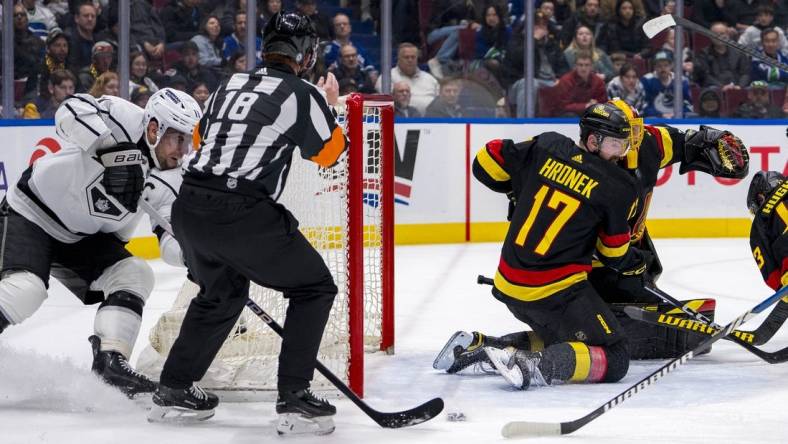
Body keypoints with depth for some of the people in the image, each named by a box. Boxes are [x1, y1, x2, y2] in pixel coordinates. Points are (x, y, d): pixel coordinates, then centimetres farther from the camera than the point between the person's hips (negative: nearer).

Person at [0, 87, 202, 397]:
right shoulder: (125, 120, -24)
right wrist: (110, 155, -46)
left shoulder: (167, 179, -3)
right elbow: (72, 111, -38)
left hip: (85, 238, 8)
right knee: (27, 288, -27)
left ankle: (109, 361, -10)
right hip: (31, 213, -8)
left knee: (135, 275, -7)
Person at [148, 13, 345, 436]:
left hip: (188, 209, 7)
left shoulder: (230, 85, 18)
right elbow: (328, 152, 12)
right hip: (243, 213, -7)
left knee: (222, 292, 30)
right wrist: (329, 104, 27)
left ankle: (174, 390, 31)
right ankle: (294, 399, -1)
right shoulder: (302, 94, 0)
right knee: (314, 288, 9)